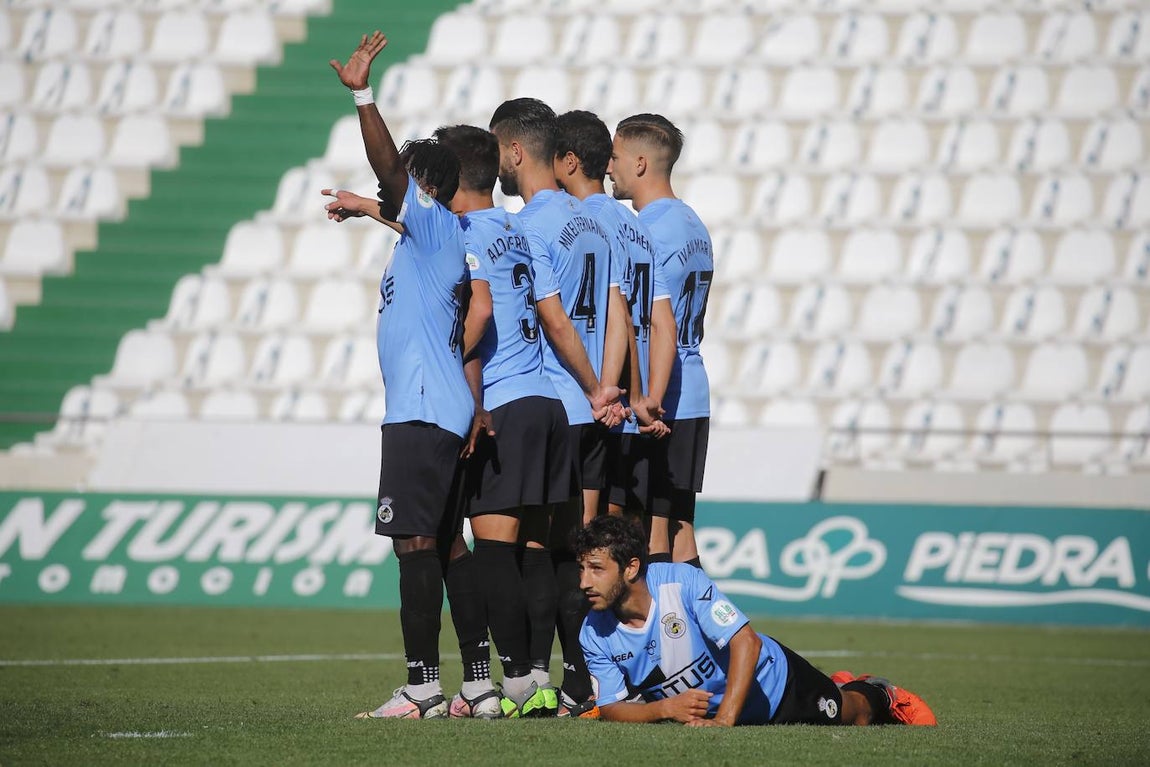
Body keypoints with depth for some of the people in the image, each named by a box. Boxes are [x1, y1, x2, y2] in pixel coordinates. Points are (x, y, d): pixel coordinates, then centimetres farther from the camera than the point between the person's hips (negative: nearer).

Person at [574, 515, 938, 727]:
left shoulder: (683, 582, -35)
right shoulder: (594, 634, -22)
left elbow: (746, 641, -38)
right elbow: (610, 708, -19)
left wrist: (723, 719, -46)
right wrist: (665, 708, -40)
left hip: (770, 680, -5)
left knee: (852, 715, 14)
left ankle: (875, 694, 49)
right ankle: (842, 686, 57)